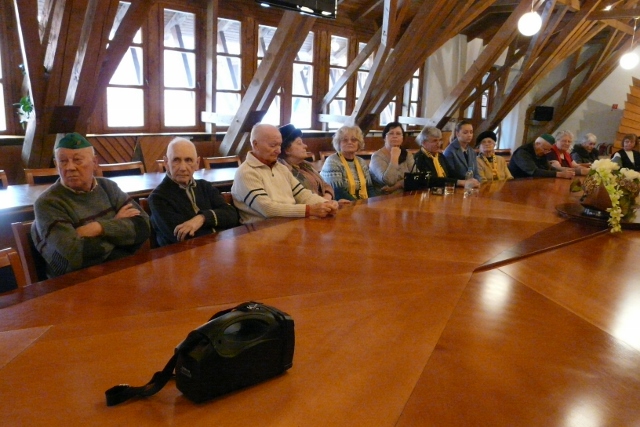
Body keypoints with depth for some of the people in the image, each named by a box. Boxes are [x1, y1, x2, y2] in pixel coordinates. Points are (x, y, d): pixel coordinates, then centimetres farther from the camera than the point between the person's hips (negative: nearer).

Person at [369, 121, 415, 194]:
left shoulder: (406, 154, 9)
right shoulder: (377, 156, -7)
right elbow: (389, 181, -20)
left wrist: (395, 187, -16)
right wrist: (394, 157, -14)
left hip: (405, 194, 5)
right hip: (385, 196, -4)